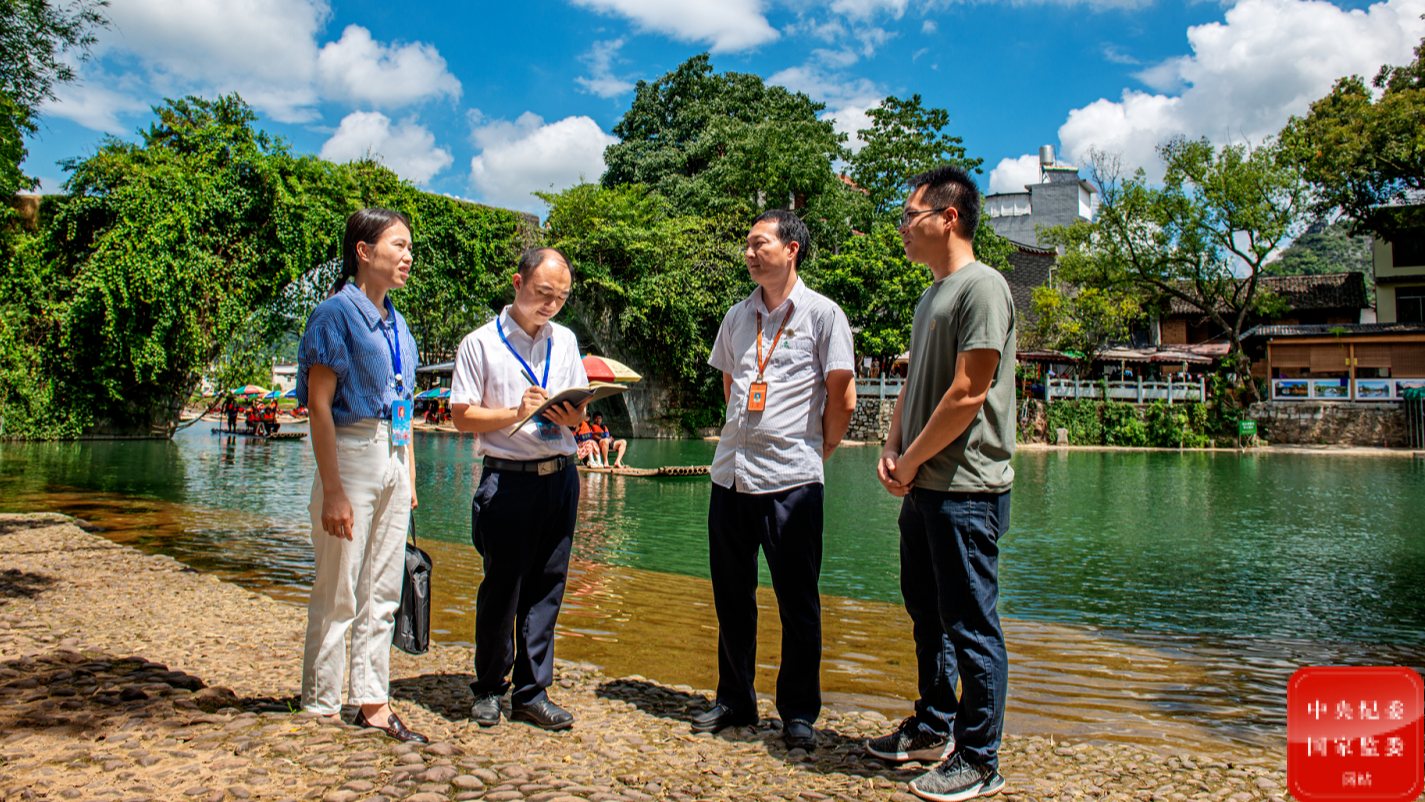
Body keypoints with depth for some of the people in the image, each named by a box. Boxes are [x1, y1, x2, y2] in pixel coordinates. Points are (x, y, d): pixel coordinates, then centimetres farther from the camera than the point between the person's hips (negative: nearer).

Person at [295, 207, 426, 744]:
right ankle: (320, 709, 14)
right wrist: (332, 491, -19)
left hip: (393, 462, 8)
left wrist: (410, 476, 14)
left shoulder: (395, 321, 14)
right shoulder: (337, 312, -8)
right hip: (351, 457, -7)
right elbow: (319, 404, -13)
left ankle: (372, 703, 20)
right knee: (338, 594, 0)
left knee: (383, 592, 11)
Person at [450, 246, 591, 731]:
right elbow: (462, 416, -4)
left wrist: (571, 416, -5)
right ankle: (489, 689, 20)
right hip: (507, 478, -4)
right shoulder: (480, 343, 1)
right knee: (500, 588, 3)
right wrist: (516, 412, -16)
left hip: (560, 477, 4)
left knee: (547, 587, 6)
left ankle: (532, 693, 16)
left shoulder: (565, 341, 16)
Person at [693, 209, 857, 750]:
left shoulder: (823, 315, -3)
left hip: (791, 480, -5)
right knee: (731, 597, 13)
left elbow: (843, 400, -2)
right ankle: (734, 700, 29)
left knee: (798, 603, 4)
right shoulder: (737, 317, 13)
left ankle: (799, 713, 19)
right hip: (730, 474, 5)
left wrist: (818, 450, 7)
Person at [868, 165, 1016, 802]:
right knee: (927, 614, 18)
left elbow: (967, 395, -19)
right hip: (923, 486, 9)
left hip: (965, 487, -9)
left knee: (971, 625, 0)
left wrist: (912, 461, -11)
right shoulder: (931, 296, 17)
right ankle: (933, 727, 34)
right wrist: (892, 449, 6)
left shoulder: (982, 287, -12)